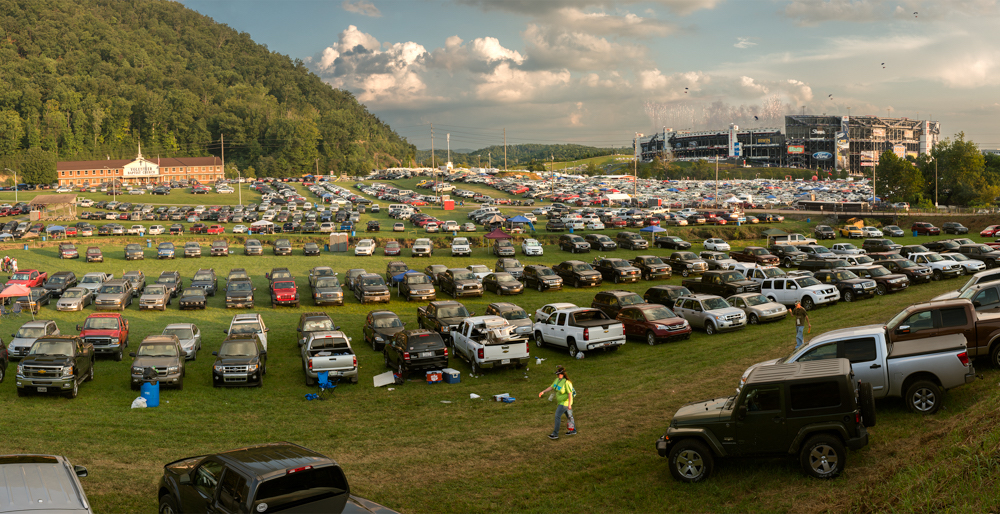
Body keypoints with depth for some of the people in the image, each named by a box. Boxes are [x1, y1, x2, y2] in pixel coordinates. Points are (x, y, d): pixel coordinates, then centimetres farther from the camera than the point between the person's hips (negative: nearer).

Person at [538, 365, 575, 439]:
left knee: (557, 416, -9)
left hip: (565, 402, -9)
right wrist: (543, 392, -9)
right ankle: (573, 430, 34)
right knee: (569, 416, 20)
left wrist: (569, 404, -25)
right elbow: (551, 387, 4)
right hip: (561, 401, 9)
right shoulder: (557, 380, 1)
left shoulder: (566, 382, -26)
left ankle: (555, 434, -3)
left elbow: (570, 393, -24)